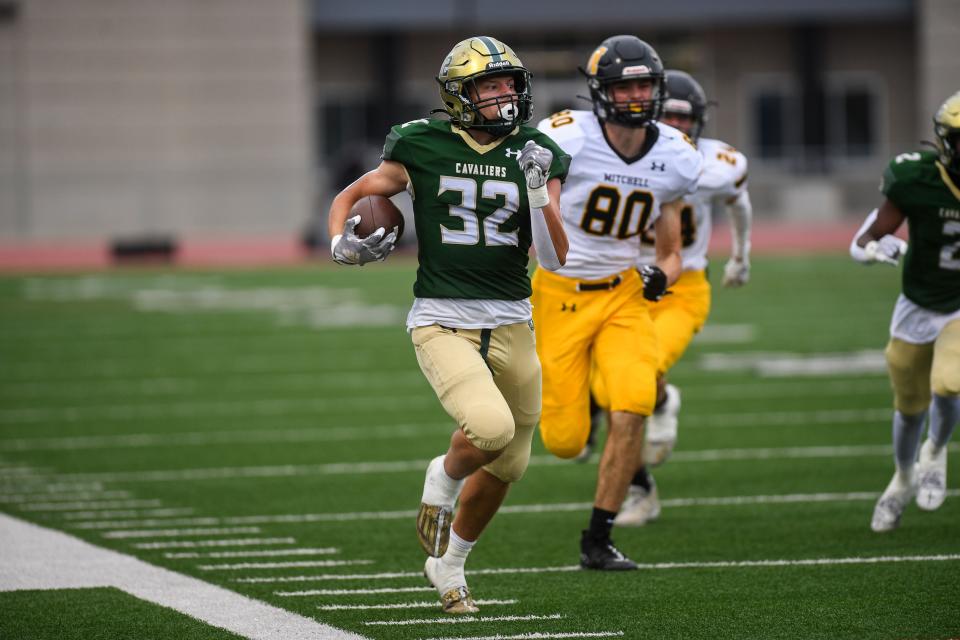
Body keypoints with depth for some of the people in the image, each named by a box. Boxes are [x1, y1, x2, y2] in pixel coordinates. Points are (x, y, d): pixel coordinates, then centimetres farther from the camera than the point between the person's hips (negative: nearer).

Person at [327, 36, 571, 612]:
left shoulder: (536, 155, 2)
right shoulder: (424, 147, -4)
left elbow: (555, 259, -3)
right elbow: (349, 198, 9)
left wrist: (539, 192, -17)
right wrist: (343, 243, -11)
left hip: (511, 323, 4)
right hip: (441, 321, -4)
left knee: (505, 466, 12)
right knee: (491, 427, -28)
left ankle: (449, 563, 36)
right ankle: (443, 480, 7)